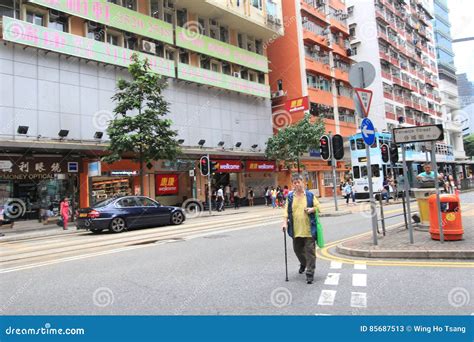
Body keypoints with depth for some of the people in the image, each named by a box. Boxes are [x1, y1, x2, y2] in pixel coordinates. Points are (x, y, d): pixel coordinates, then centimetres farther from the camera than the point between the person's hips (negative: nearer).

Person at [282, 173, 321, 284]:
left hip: (309, 229, -3)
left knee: (310, 251, -3)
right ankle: (303, 264, 45)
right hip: (296, 229, 3)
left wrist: (312, 209, -15)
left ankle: (310, 273, 7)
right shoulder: (290, 196, 4)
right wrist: (285, 223, -8)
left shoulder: (310, 195, -1)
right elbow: (286, 211, 3)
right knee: (297, 249, 16)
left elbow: (318, 207, 6)